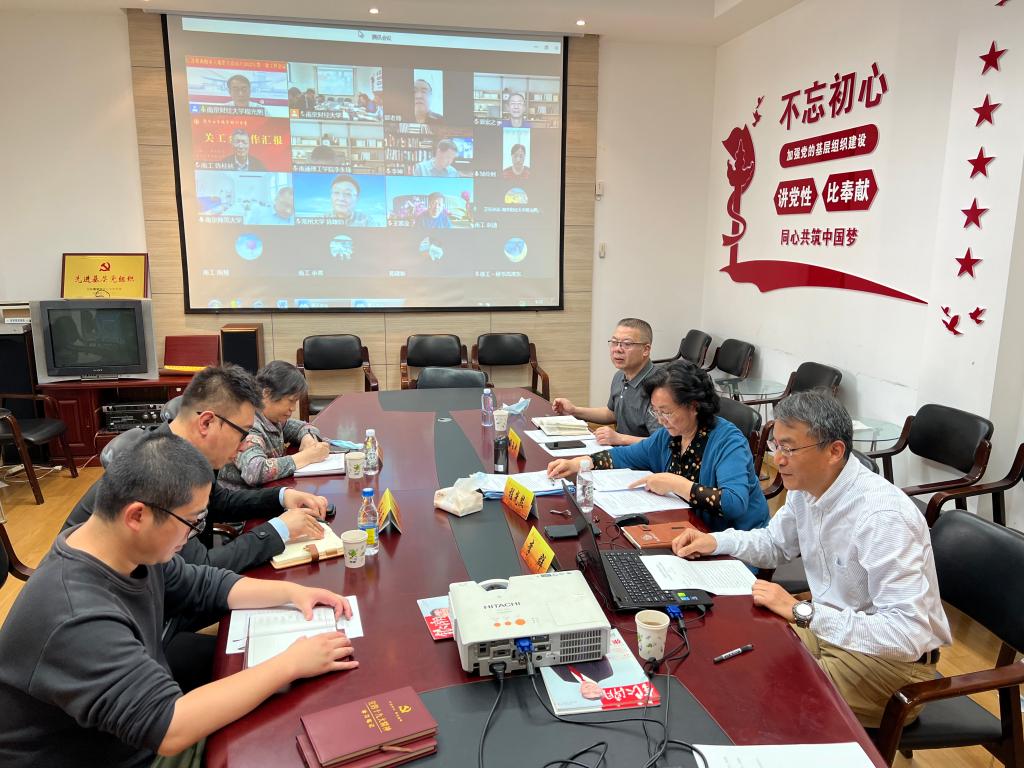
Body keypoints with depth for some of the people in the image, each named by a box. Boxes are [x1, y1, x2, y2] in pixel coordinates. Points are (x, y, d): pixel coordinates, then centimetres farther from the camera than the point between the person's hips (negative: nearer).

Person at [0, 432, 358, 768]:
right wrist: (290, 664, -31)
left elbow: (204, 585, 7)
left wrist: (291, 592, -6)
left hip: (145, 733, 7)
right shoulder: (76, 619, -35)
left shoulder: (135, 549, -9)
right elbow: (169, 728, -37)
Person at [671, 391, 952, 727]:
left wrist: (802, 611, -32)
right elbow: (776, 543, 14)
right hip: (828, 629, 8)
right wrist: (715, 541, -3)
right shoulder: (807, 487, -5)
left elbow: (908, 634, -32)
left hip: (893, 659, -7)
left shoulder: (882, 516, -30)